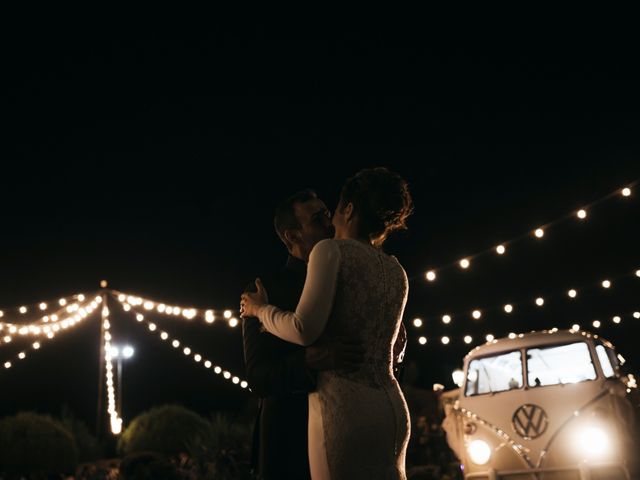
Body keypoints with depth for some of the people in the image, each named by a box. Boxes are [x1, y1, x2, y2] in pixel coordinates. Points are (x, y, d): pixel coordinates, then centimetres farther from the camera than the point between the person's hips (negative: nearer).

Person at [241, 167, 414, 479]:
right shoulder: (397, 272, 17)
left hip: (344, 409, -7)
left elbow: (304, 330, -13)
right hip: (393, 410, 7)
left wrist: (260, 309, 4)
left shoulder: (332, 250, -3)